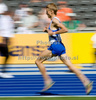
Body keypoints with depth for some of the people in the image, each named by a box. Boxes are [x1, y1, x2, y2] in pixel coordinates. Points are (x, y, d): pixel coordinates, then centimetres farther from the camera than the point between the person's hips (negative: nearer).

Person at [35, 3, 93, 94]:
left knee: (38, 61, 2)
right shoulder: (55, 20, 18)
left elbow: (65, 30, -23)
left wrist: (53, 32, -15)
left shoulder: (54, 20, -10)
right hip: (60, 46, 9)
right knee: (70, 66, 1)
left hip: (55, 46, -9)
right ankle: (86, 82, -9)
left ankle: (48, 81, 0)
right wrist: (48, 30, 17)